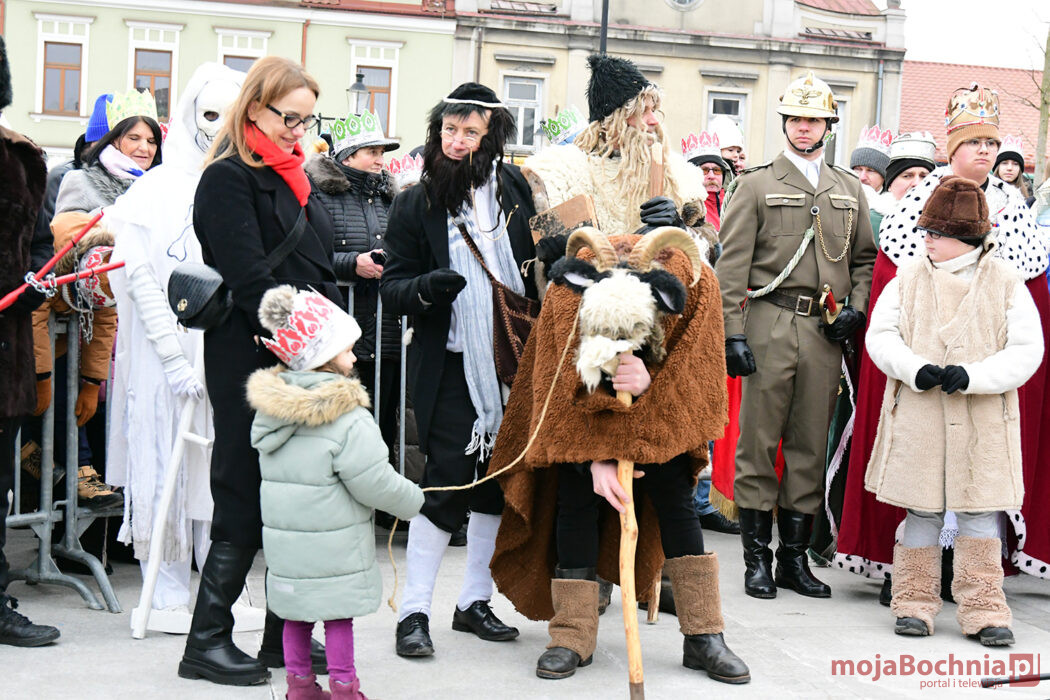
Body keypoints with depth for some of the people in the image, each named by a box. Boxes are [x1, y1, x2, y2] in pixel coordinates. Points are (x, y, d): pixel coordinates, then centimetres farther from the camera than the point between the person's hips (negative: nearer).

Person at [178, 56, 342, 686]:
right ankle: (207, 640, 10)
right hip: (253, 367, -8)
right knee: (246, 504, -2)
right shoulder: (228, 179, -8)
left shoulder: (295, 178, 18)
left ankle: (285, 634, 19)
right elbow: (251, 280, -16)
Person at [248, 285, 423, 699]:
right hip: (332, 544, -6)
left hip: (283, 537, 6)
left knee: (296, 609, 17)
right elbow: (376, 483, -18)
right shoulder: (349, 419, -20)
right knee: (338, 613, 6)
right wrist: (413, 499, 0)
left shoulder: (269, 409, 3)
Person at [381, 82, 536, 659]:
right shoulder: (415, 204, -1)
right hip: (450, 366, -3)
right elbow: (392, 290, -2)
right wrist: (427, 288, -23)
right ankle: (414, 612, 8)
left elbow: (542, 258, 13)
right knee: (445, 482, -5)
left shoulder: (514, 189, 5)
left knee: (498, 482, 10)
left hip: (512, 361, 3)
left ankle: (474, 601, 24)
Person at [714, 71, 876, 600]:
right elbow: (731, 264, -1)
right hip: (770, 324, -3)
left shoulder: (850, 190, 17)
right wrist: (733, 333, -9)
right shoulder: (755, 185, 5)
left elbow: (865, 258, 20)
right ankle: (757, 559, 7)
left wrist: (856, 308, 2)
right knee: (759, 443, -1)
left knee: (811, 447, 6)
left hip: (826, 334, 4)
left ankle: (795, 557, 15)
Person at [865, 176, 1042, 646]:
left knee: (980, 512, 2)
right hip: (918, 418, 1)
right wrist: (914, 369, -15)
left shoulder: (1006, 285, 1)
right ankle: (915, 604, 17)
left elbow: (1027, 351, -3)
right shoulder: (908, 279, 6)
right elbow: (880, 334, 3)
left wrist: (972, 376, -17)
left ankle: (983, 611, 10)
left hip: (983, 423, -1)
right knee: (922, 510, 6)